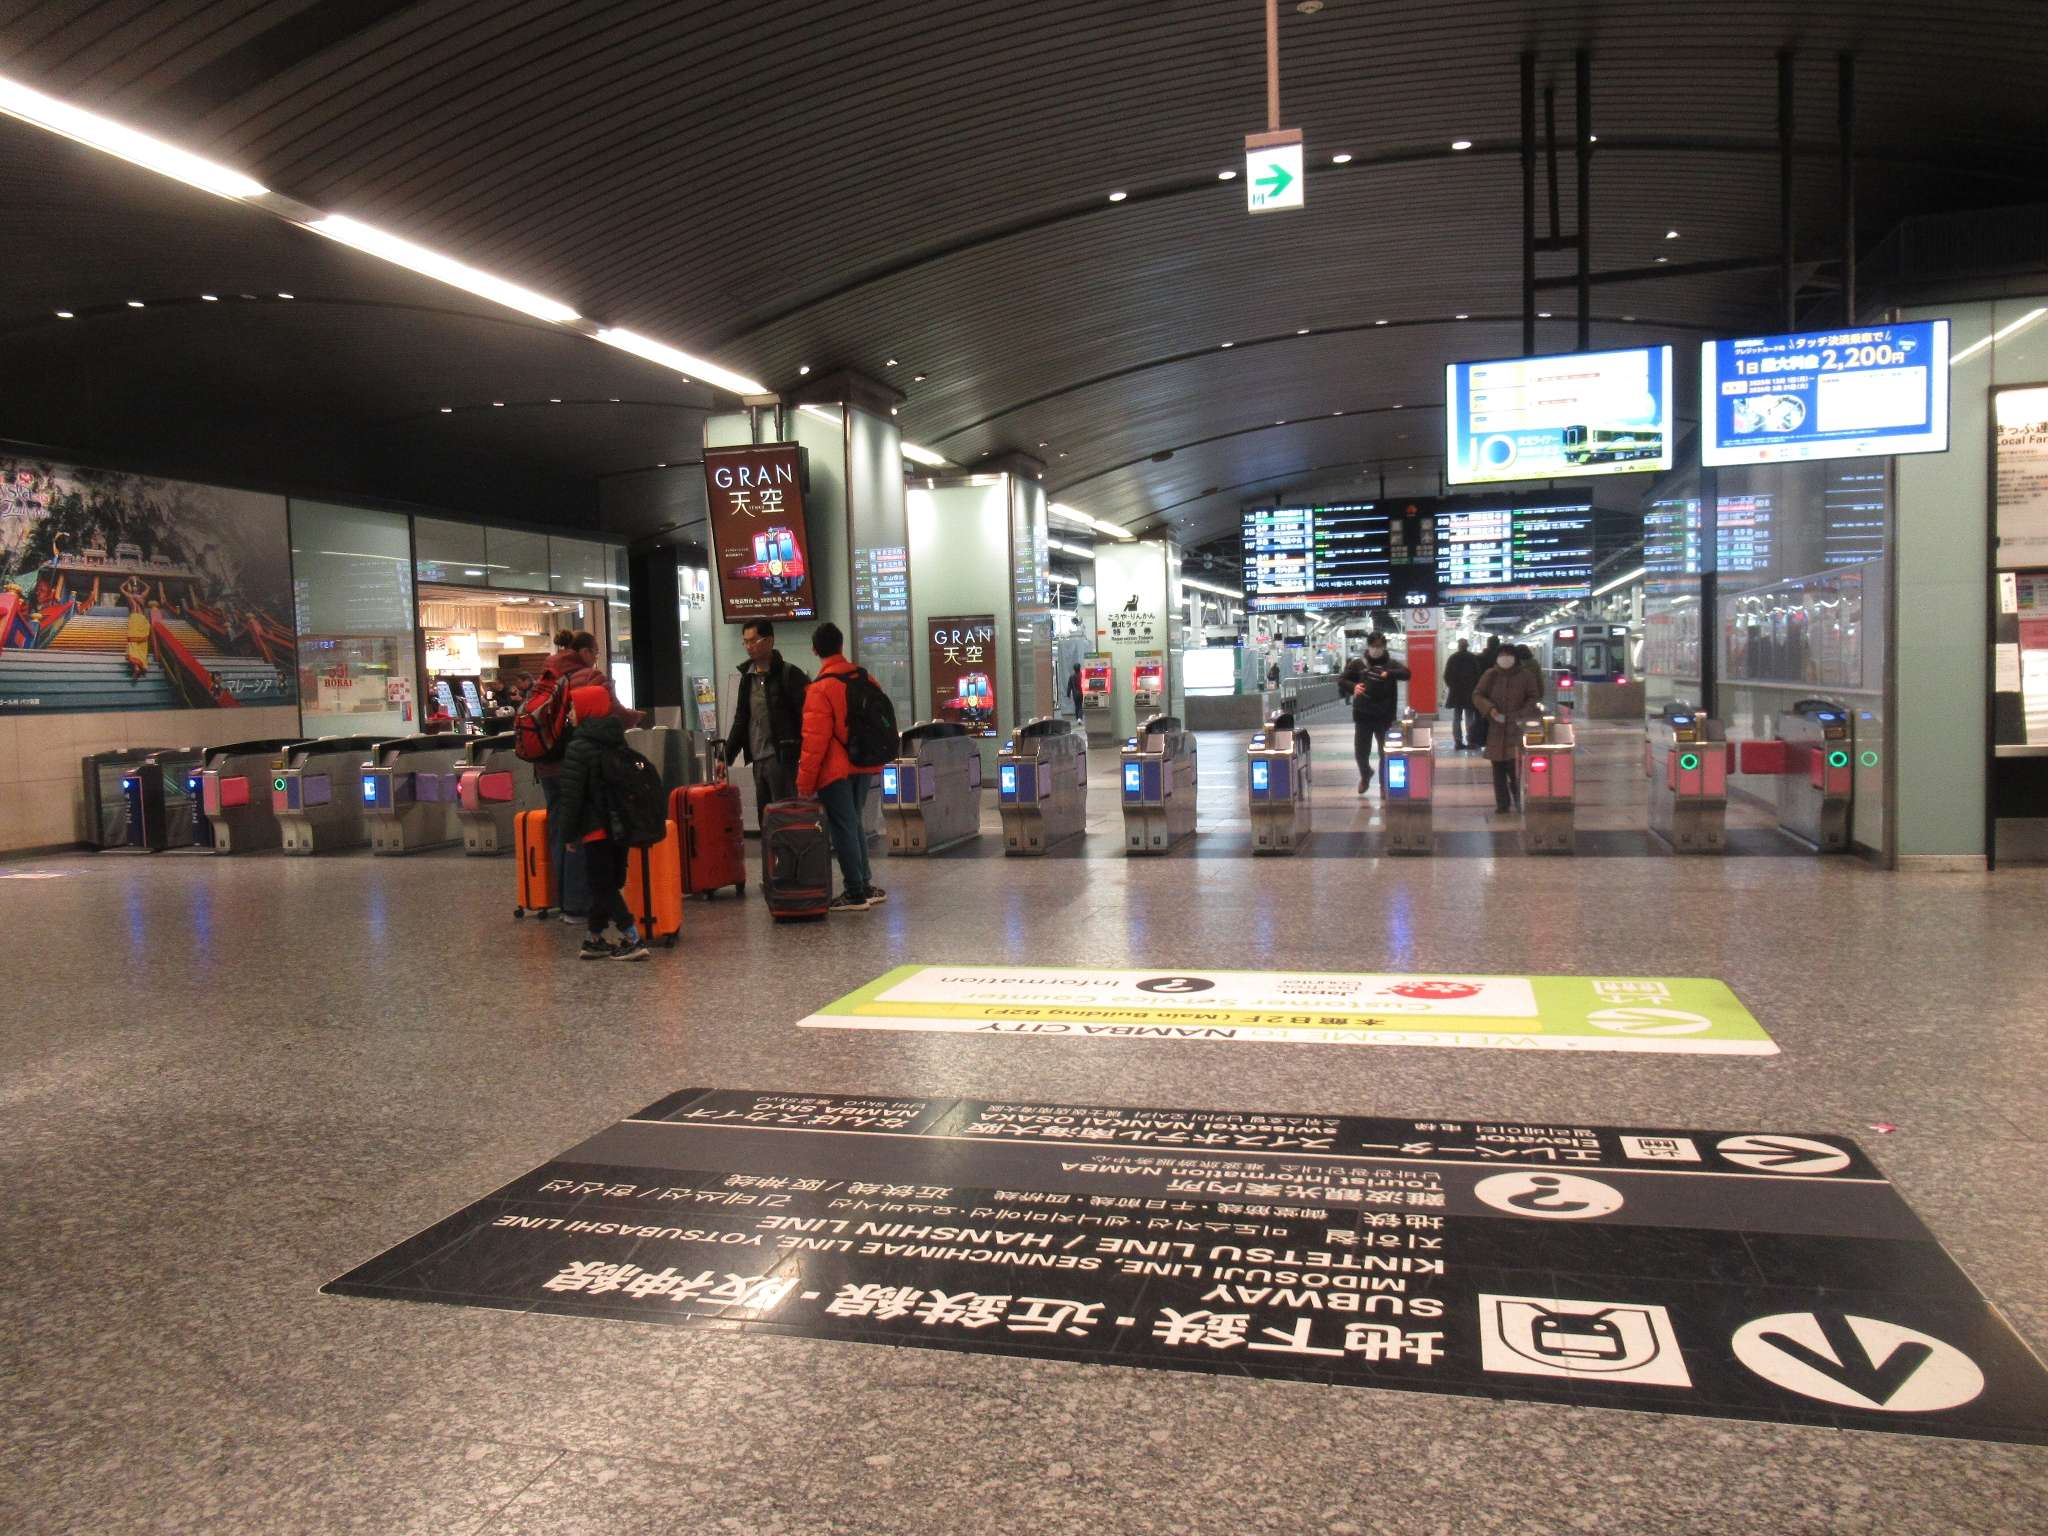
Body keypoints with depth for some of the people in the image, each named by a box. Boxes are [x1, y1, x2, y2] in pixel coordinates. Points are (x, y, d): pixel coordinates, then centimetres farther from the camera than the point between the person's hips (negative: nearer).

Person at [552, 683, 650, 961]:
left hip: (596, 827, -8)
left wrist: (568, 832, -7)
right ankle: (594, 940, 20)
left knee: (603, 887, -3)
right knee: (610, 884, 12)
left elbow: (571, 795, -14)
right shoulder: (618, 742, 10)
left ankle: (633, 940, -10)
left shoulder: (579, 748, -13)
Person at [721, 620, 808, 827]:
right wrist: (726, 757, 17)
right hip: (758, 759, 7)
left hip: (781, 757, -7)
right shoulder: (747, 677, 15)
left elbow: (807, 715, -12)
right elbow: (741, 720, 21)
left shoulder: (788, 674, -7)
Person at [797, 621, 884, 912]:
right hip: (863, 766, 6)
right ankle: (866, 885, 21)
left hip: (835, 771, -6)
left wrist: (805, 782, -10)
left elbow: (814, 740, -16)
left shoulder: (820, 689, -15)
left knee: (843, 828, 1)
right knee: (854, 824, 18)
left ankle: (855, 893, 3)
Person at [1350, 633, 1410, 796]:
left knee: (1385, 752, 4)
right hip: (1362, 715, 1)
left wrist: (1389, 674, -33)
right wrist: (1353, 686, -21)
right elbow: (1342, 681, 1)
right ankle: (1365, 775, 34)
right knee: (1361, 751, 4)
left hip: (1385, 716, -1)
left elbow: (1406, 673, -15)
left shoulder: (1391, 664, 1)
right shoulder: (1358, 663, 3)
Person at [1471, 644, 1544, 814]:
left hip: (1517, 727, -3)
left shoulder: (1526, 676, 1)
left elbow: (1534, 698, 5)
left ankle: (1520, 801, 2)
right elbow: (1477, 695, 6)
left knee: (1515, 766, -13)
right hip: (1496, 728, 3)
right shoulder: (1490, 675, 5)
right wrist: (1490, 708, -11)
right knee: (1498, 767, 5)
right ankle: (1502, 804, 13)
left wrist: (1523, 715, -10)